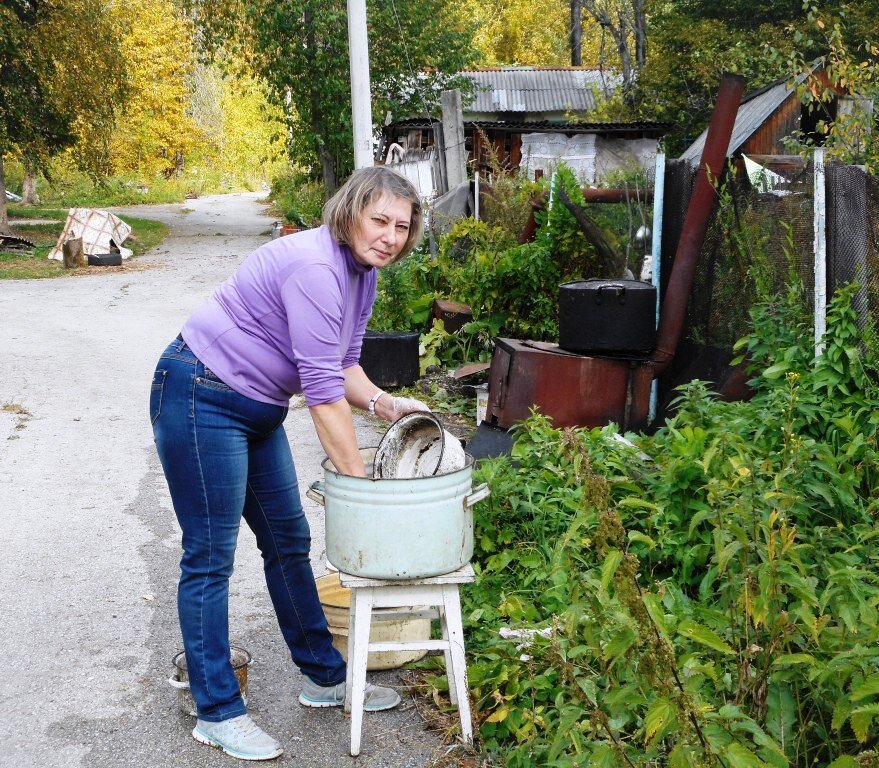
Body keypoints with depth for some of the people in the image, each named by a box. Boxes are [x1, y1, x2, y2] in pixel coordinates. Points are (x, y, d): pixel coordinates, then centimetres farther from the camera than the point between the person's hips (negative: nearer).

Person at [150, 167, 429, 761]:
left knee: (288, 539, 15)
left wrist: (382, 402, -8)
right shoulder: (315, 268, -26)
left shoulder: (363, 273, 4)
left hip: (257, 409, 10)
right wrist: (360, 480, -23)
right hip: (199, 400, -10)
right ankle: (218, 713, 9)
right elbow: (322, 390, -27)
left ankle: (325, 677, 29)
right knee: (210, 555, -2)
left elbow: (342, 364, 11)